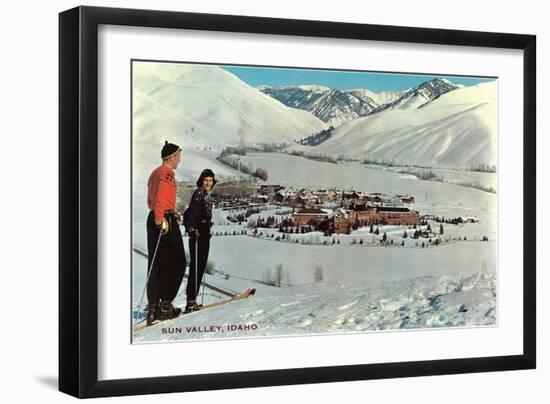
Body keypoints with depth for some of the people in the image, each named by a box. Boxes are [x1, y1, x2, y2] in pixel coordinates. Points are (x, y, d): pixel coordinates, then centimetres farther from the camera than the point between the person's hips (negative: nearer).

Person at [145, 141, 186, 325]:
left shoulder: (155, 173, 19)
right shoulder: (167, 173, -11)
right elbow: (160, 198, -23)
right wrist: (161, 219, -29)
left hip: (154, 219, 10)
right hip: (165, 221, -10)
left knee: (156, 265, 10)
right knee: (176, 264, -3)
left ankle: (153, 307, 11)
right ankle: (164, 305, -5)